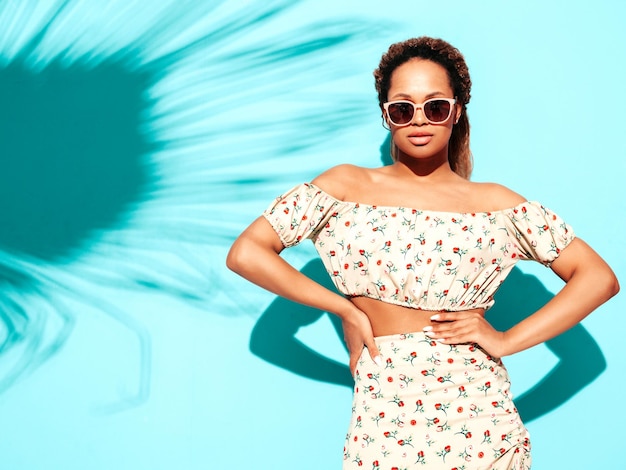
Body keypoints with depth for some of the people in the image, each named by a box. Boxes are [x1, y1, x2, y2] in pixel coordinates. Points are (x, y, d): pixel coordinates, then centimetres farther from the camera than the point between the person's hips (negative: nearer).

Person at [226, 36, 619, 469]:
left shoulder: (495, 204, 5)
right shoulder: (348, 187, 3)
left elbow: (599, 277, 4)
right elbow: (245, 253, -3)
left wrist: (507, 340, -6)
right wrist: (346, 310, -7)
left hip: (481, 426, 1)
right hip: (384, 422, 0)